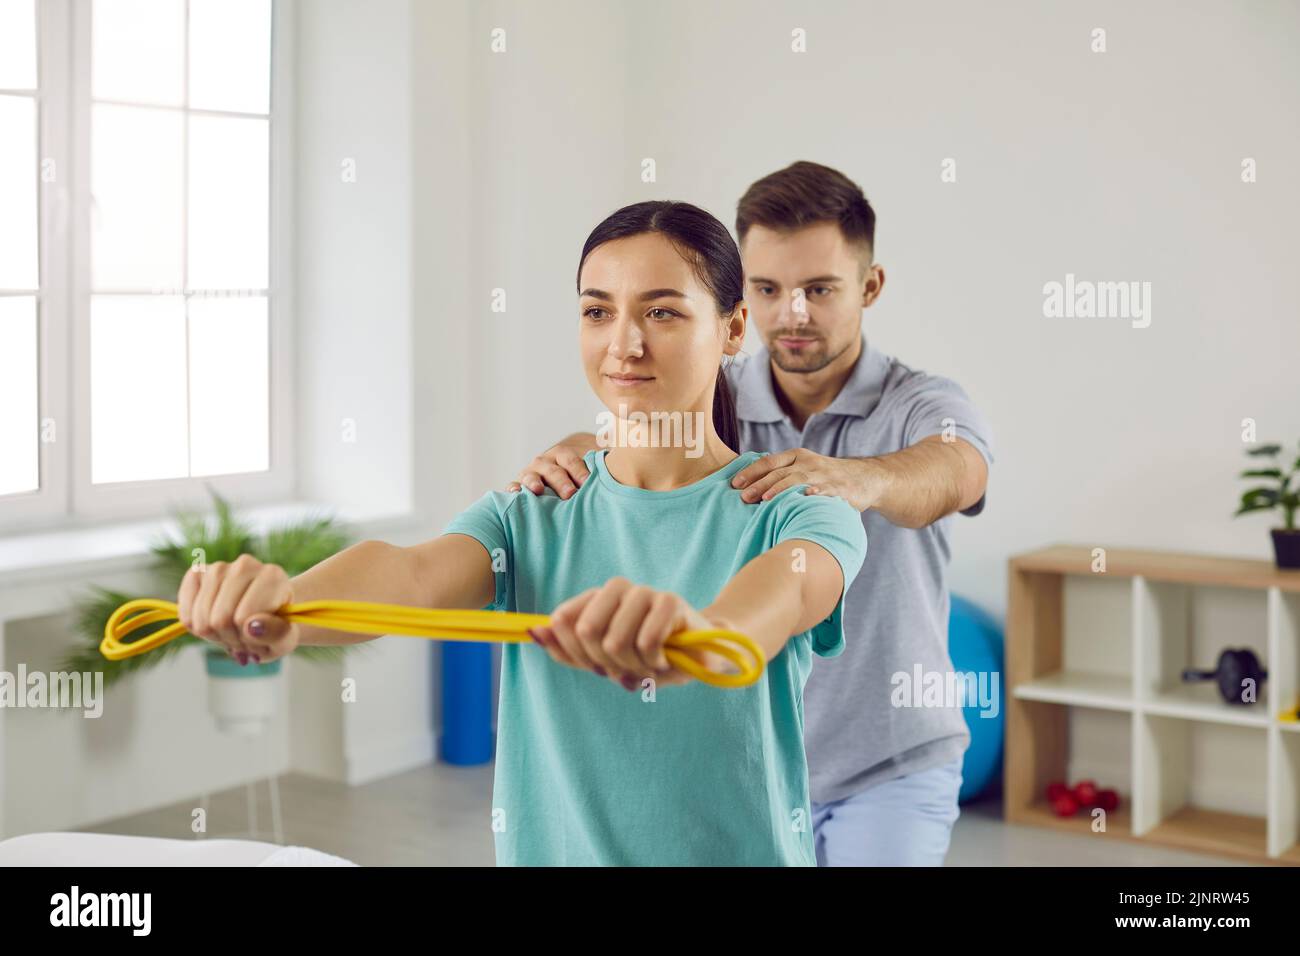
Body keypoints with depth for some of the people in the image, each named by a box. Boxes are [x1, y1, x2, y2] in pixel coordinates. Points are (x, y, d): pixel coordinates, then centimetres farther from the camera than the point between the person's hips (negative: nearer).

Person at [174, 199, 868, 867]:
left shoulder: (797, 513, -7)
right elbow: (416, 570, -19)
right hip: (549, 848, 2)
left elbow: (786, 589, -29)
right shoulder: (529, 518, 0)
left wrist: (703, 634, -51)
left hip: (742, 851, -2)